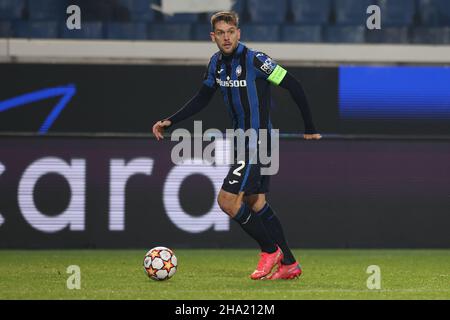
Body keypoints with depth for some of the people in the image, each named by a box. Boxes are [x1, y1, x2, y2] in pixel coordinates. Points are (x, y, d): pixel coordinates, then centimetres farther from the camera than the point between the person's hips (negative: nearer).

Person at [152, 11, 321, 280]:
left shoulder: (255, 60, -18)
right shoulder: (217, 63, 5)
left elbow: (294, 86, -14)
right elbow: (202, 99, 18)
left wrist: (310, 129, -9)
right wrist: (170, 122, 10)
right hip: (243, 140, 8)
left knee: (227, 200, -12)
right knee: (256, 203, 12)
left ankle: (270, 250, 4)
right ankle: (289, 264, 20)